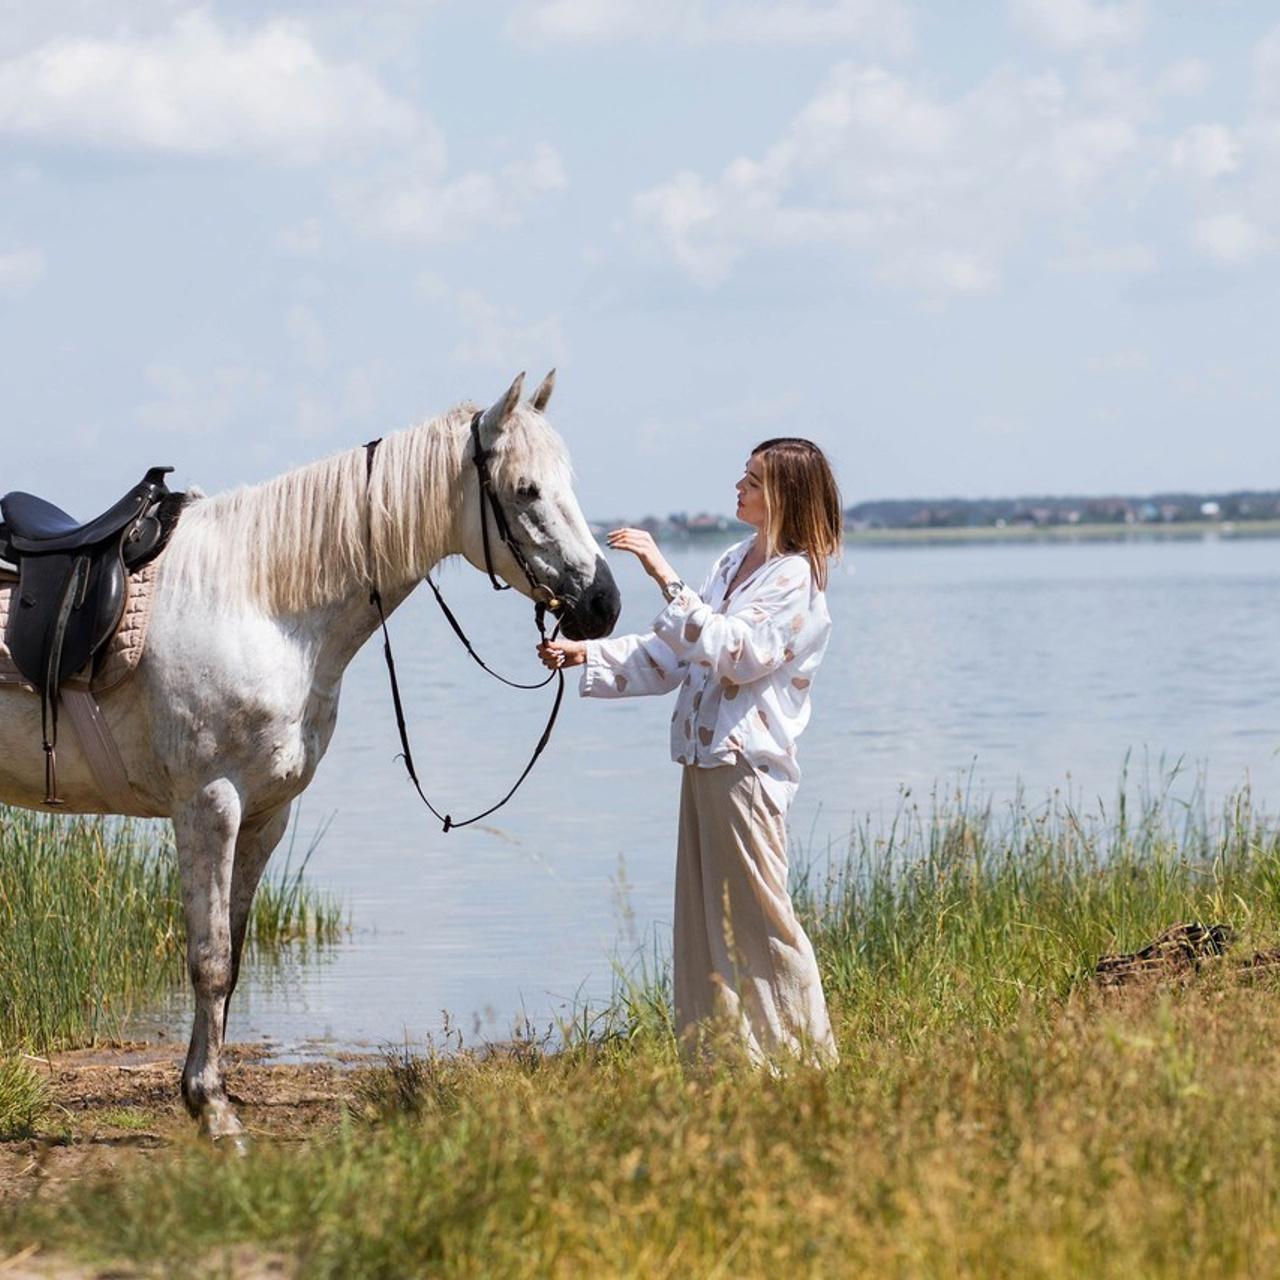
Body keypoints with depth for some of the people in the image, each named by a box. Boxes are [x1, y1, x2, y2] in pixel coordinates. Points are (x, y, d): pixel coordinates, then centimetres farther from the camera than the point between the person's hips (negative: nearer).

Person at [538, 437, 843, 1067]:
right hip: (702, 757, 9)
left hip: (746, 762, -9)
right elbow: (673, 656, 20)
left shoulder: (795, 580, -10)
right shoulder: (735, 562, 17)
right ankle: (712, 1058, 15)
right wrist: (587, 655, 11)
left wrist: (668, 580, -27)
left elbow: (735, 652, -24)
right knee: (702, 918, 10)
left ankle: (795, 1064, 0)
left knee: (755, 917, -7)